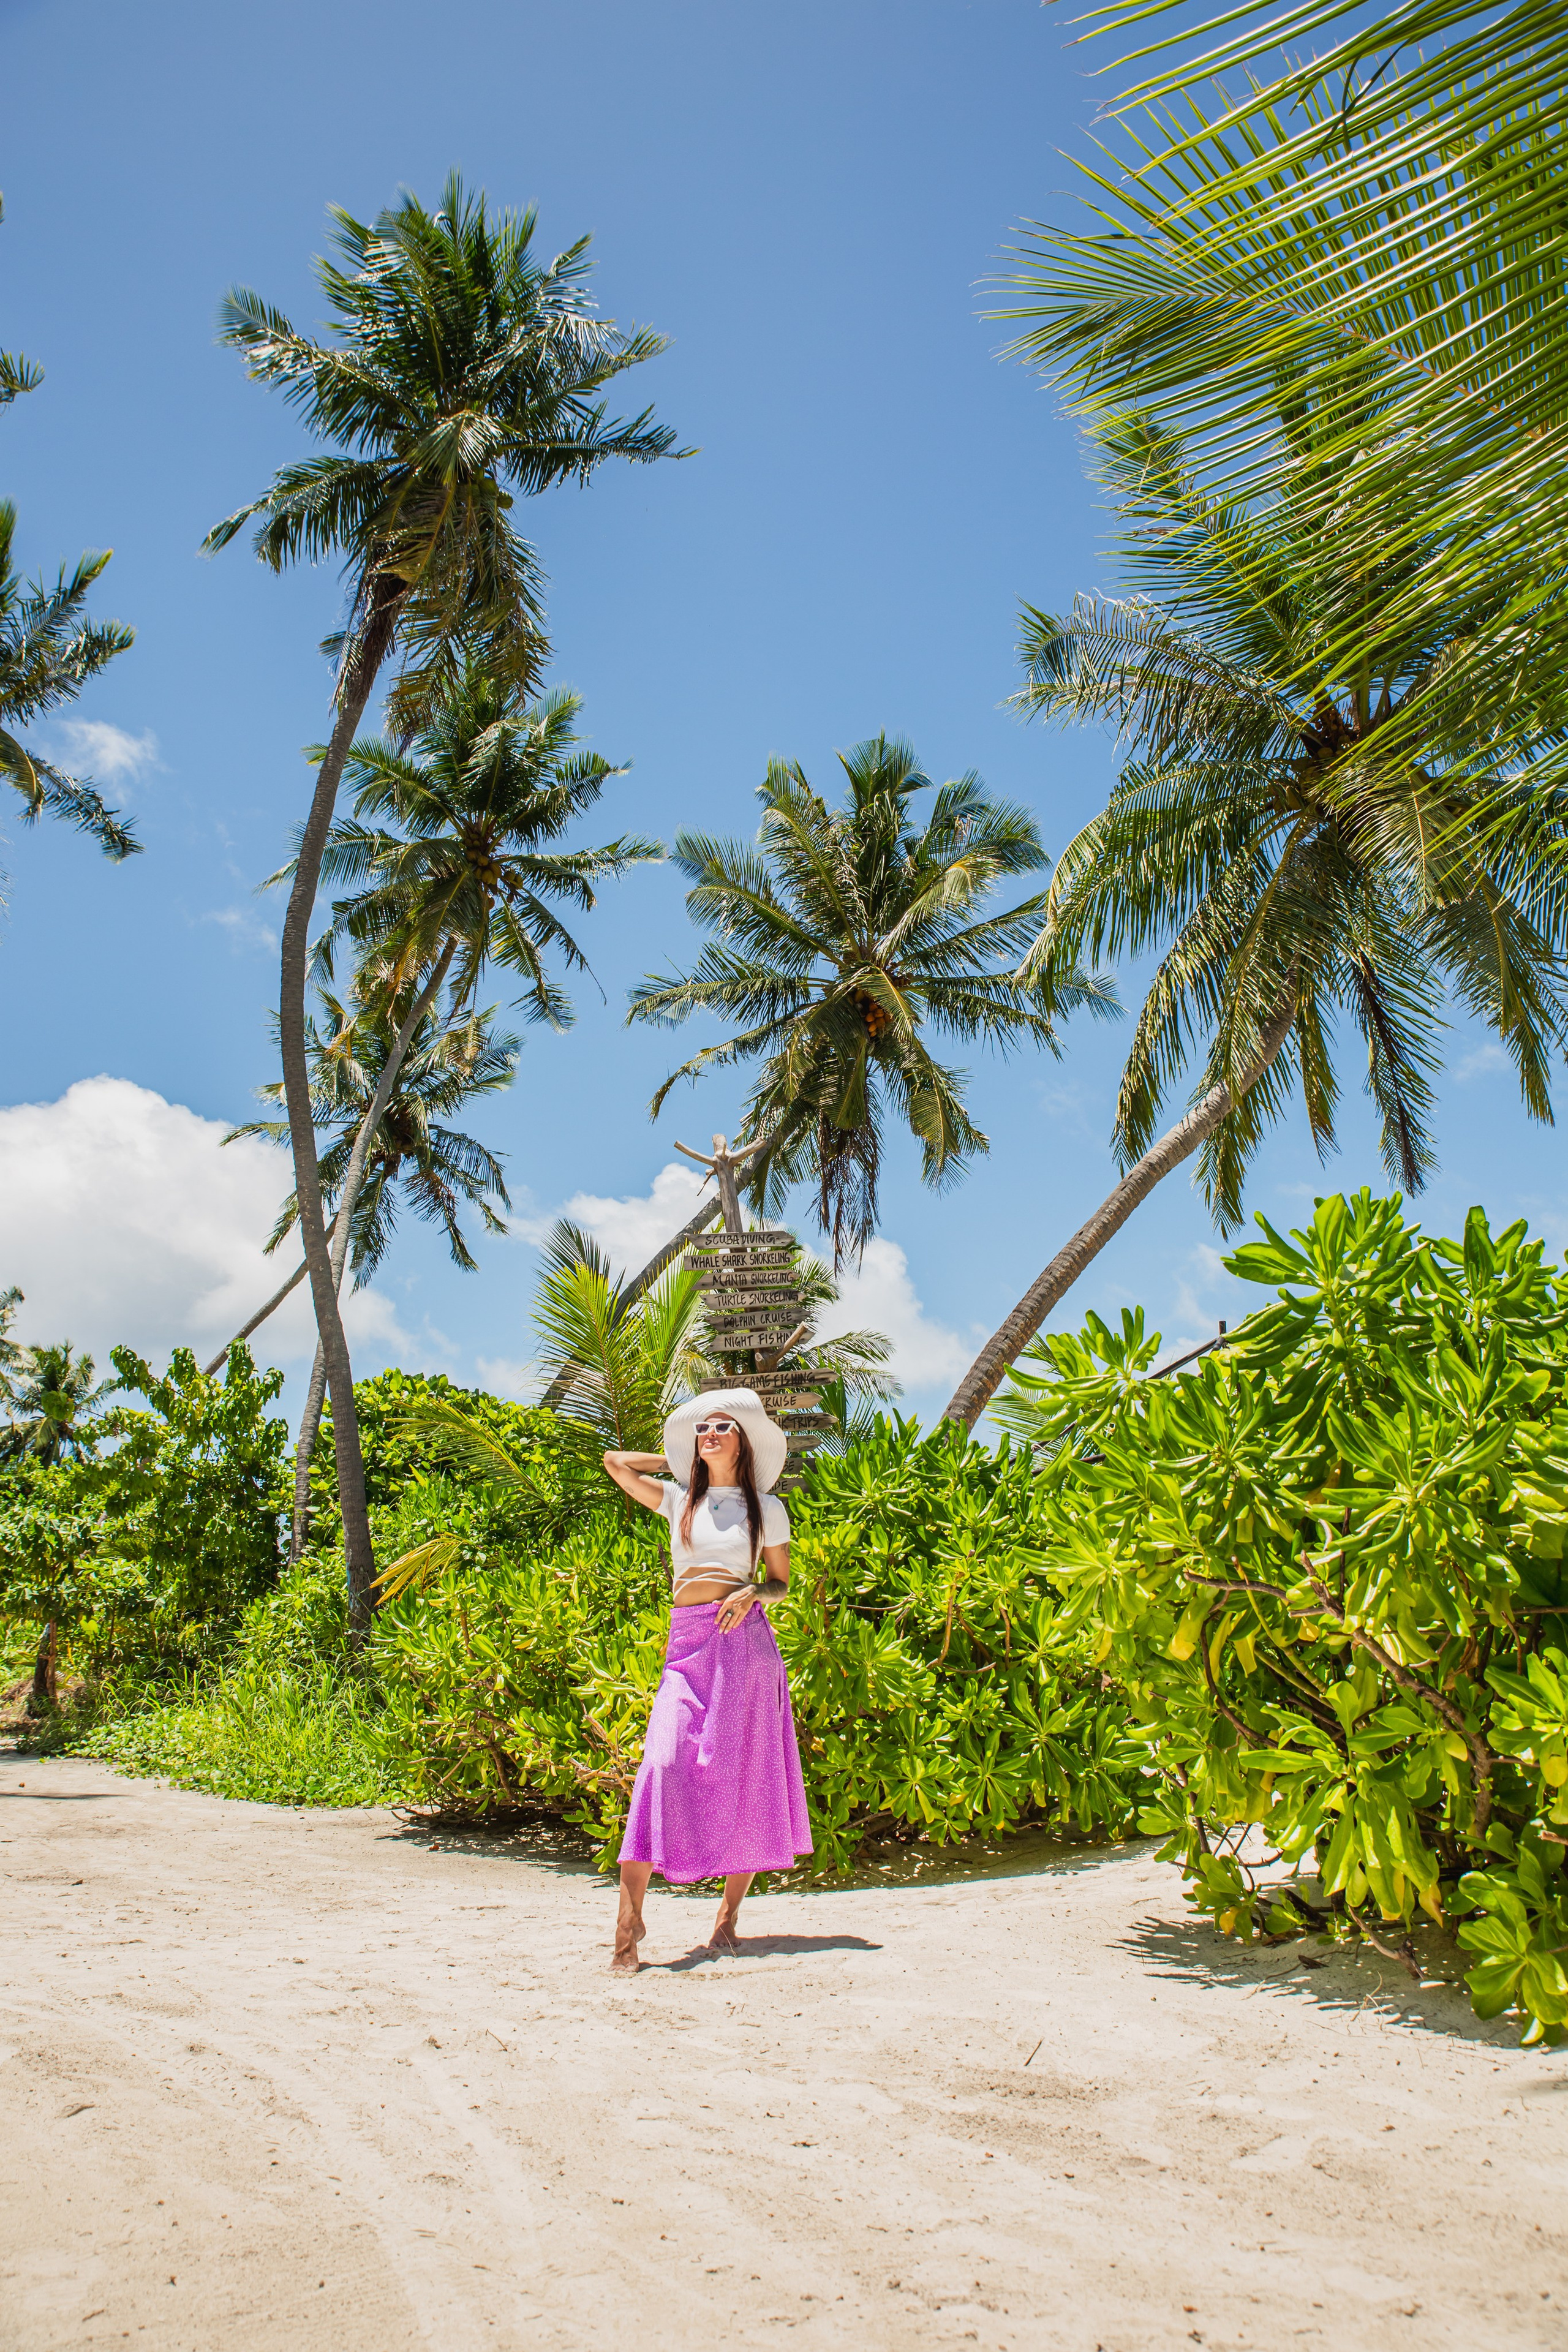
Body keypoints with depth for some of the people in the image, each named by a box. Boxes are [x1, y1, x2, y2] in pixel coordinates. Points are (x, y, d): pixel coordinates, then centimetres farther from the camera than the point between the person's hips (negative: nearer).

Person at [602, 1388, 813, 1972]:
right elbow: (615, 1461, 17)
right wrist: (679, 1461, 22)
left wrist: (753, 1594, -10)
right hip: (687, 1643, 1)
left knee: (743, 1776, 1)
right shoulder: (678, 1499, 14)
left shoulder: (765, 1507, 9)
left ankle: (729, 1914, 15)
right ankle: (630, 1915, -12)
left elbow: (782, 1582, 11)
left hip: (744, 1640, -1)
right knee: (664, 1764, -14)